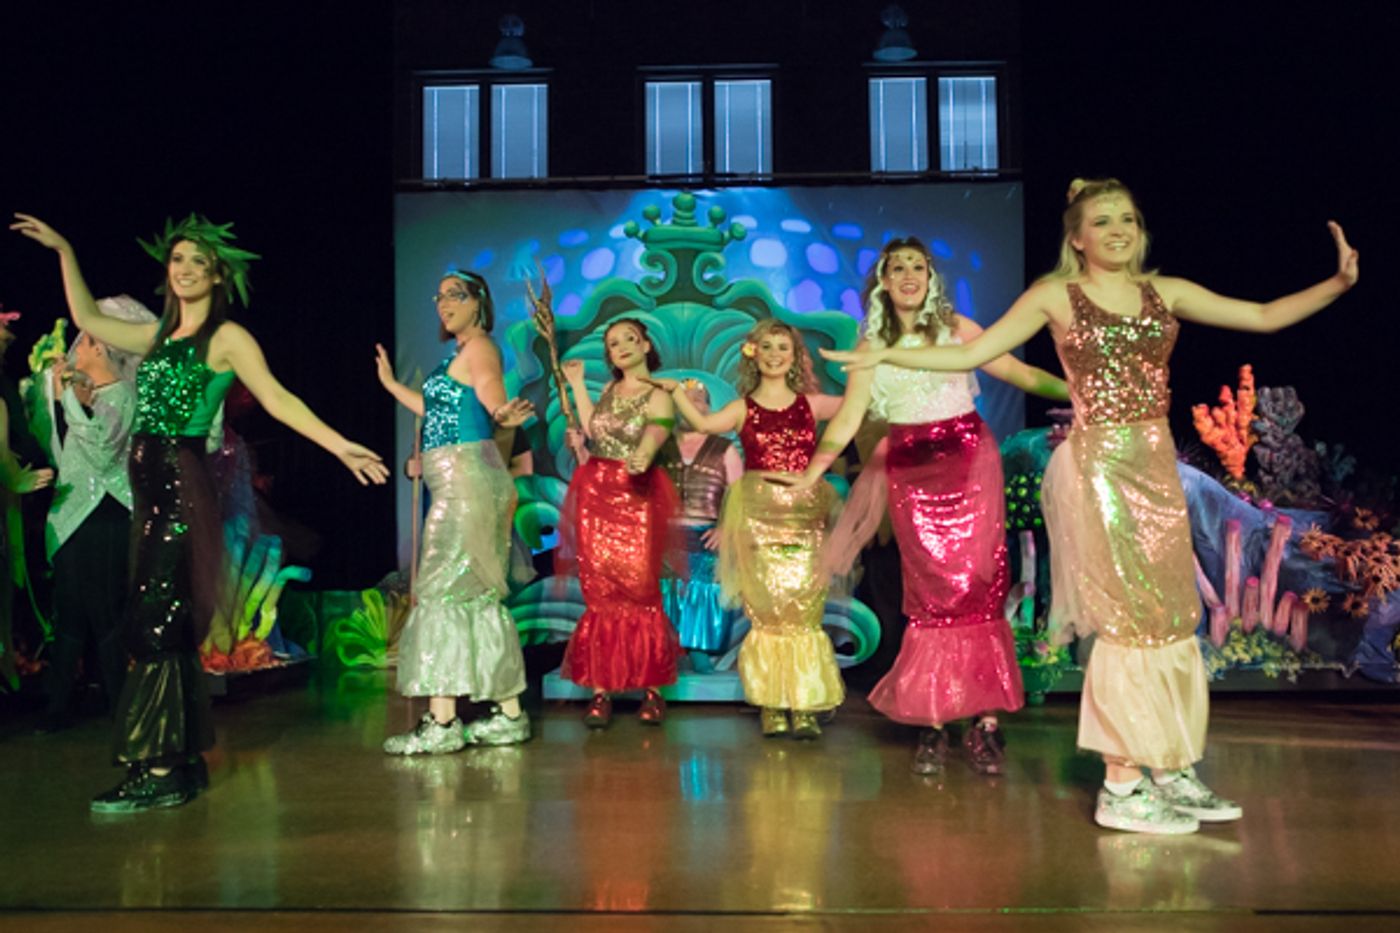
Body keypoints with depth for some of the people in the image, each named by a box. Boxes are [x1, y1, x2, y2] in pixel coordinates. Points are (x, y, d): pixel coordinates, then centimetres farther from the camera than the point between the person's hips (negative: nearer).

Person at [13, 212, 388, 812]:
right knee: (170, 629, 10)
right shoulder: (160, 334, 17)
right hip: (150, 491, 8)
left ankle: (159, 771, -7)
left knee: (153, 626, -11)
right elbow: (88, 320, 28)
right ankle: (186, 761, 18)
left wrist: (339, 445, -22)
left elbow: (278, 401, -12)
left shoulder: (226, 337, -4)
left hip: (182, 489, -8)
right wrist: (65, 252, 28)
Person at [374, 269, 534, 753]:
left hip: (467, 477, -10)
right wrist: (391, 384, 38)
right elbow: (438, 412, 28)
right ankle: (509, 714, 14)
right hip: (461, 481, 10)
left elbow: (496, 406, -19)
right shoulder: (460, 353, 19)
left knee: (442, 590, -11)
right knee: (479, 596, 9)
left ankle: (442, 722, -11)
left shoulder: (479, 348, -7)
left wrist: (504, 417, -43)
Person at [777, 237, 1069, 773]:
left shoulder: (957, 329, 4)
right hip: (910, 471, 1)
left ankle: (986, 722, -3)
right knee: (929, 593, 0)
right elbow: (848, 417, 1)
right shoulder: (872, 345, 7)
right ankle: (931, 723, 4)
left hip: (968, 459, -1)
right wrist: (810, 473, -9)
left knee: (977, 584, -7)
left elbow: (1021, 374, 4)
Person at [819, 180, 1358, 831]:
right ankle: (1121, 789, 5)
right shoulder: (1056, 297, 1)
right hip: (1099, 465, -5)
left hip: (1157, 464, 5)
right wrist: (885, 354, -11)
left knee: (1171, 618, 7)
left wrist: (1339, 281, 2)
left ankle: (1171, 774, 20)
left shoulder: (1166, 292, 12)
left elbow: (1265, 317, 13)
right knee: (1128, 620, -4)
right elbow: (970, 353, -2)